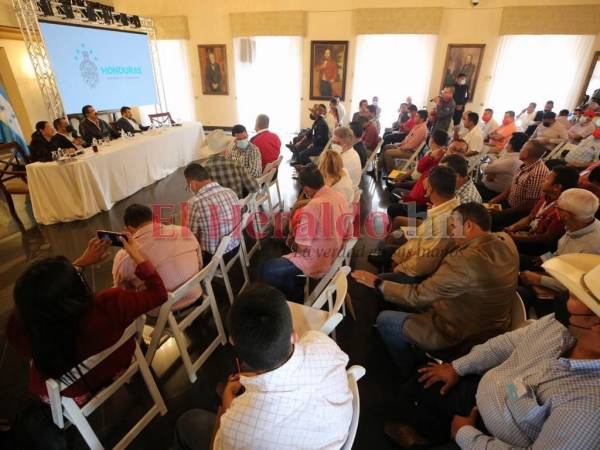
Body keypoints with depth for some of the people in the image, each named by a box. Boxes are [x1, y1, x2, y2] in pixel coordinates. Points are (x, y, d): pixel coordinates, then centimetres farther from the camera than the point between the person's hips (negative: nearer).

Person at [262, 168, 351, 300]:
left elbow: (301, 247, -21)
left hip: (318, 263, -8)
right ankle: (299, 292, 35)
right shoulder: (341, 198, -3)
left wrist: (294, 245, 3)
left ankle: (294, 299, 22)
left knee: (268, 270, 7)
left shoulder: (312, 207, -27)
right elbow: (347, 234, 7)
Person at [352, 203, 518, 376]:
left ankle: (409, 376, 28)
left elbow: (417, 295, -27)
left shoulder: (464, 261, -34)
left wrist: (377, 283, -17)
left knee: (384, 320, 5)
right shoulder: (506, 241, -9)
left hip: (462, 340, -8)